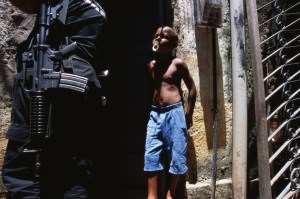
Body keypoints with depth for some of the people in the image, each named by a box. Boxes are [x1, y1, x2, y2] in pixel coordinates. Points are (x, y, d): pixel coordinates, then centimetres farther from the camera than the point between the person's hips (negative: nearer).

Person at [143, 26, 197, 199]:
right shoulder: (151, 66, 10)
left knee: (176, 155, 2)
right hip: (155, 114, 5)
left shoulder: (178, 63, -4)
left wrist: (188, 114, -2)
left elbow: (192, 88, 0)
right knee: (151, 155, 2)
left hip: (174, 113, -5)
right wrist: (154, 109, 14)